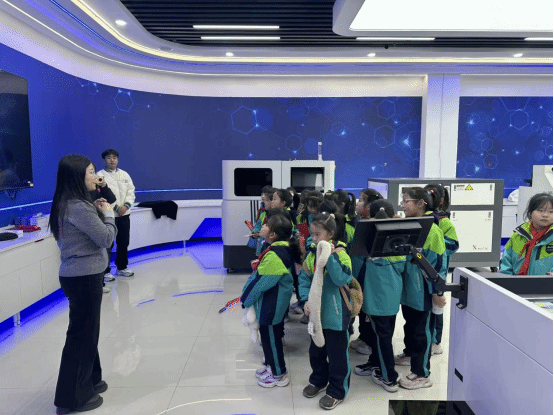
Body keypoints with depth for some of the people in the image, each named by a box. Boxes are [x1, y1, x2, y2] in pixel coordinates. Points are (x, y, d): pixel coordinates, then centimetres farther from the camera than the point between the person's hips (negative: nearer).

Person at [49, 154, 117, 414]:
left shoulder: (68, 204, 8)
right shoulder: (78, 207, -22)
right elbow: (106, 238, -18)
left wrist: (97, 213, 4)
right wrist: (107, 214, -5)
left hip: (78, 275, 10)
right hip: (84, 278, -10)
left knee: (86, 330, 20)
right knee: (82, 334, 3)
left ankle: (88, 381, 36)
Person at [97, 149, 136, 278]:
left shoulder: (125, 174, 11)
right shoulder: (100, 175, -4)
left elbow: (131, 191, 7)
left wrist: (126, 205, -10)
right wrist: (116, 207, -18)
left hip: (124, 214, 5)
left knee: (124, 243, 14)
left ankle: (122, 268, 29)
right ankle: (105, 271, 12)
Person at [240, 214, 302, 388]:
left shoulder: (273, 256, -30)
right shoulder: (286, 248, 0)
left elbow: (260, 281, -22)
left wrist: (245, 298, -9)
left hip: (270, 306, -10)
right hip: (278, 302, 10)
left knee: (271, 338, 8)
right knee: (271, 336, 24)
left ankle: (279, 375, 26)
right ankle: (272, 366, 42)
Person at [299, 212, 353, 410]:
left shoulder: (340, 253, -16)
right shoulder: (312, 254, 1)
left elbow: (342, 279, -29)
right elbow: (304, 279, 4)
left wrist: (329, 257, -32)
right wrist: (306, 300, -10)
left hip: (335, 314, -6)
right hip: (317, 312, 6)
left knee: (337, 353, 8)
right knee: (316, 350, 22)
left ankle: (337, 391, 27)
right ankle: (319, 380, 45)